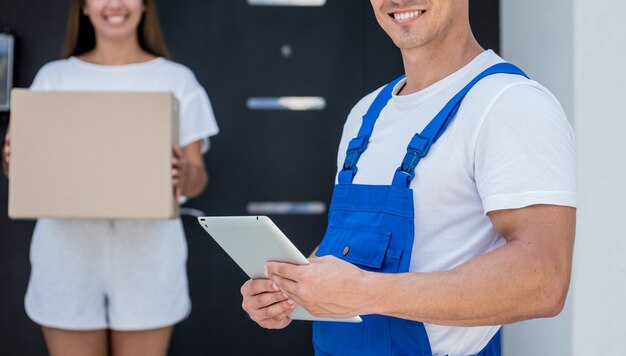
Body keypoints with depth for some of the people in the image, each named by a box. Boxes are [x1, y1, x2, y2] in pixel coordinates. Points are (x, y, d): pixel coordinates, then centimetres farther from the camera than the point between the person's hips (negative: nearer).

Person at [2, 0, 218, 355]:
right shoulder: (53, 78, 8)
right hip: (68, 256, 1)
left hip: (147, 257, -1)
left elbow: (197, 181, 2)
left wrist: (185, 175, -21)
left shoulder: (177, 80, 4)